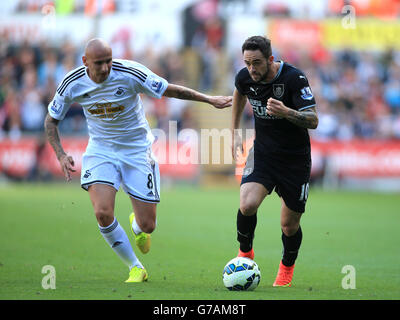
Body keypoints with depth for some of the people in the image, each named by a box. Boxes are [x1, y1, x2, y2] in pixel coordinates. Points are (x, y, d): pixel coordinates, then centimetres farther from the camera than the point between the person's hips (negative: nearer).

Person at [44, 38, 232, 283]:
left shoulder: (129, 74, -21)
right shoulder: (72, 84, -13)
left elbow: (170, 90, -9)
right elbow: (51, 120, 1)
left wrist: (208, 99, -8)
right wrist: (61, 155, -12)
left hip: (137, 150, -1)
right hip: (100, 150, 1)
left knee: (147, 225, -2)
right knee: (103, 212, -22)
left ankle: (136, 226, 40)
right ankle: (136, 269, 0)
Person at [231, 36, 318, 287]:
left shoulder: (294, 78, -21)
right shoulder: (245, 77, -7)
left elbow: (313, 120, -24)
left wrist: (286, 112, -42)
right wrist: (235, 132, 18)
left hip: (295, 159, -2)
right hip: (262, 153, 2)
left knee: (290, 226, 3)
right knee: (247, 205, -24)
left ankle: (287, 267, 35)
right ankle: (245, 252, 5)